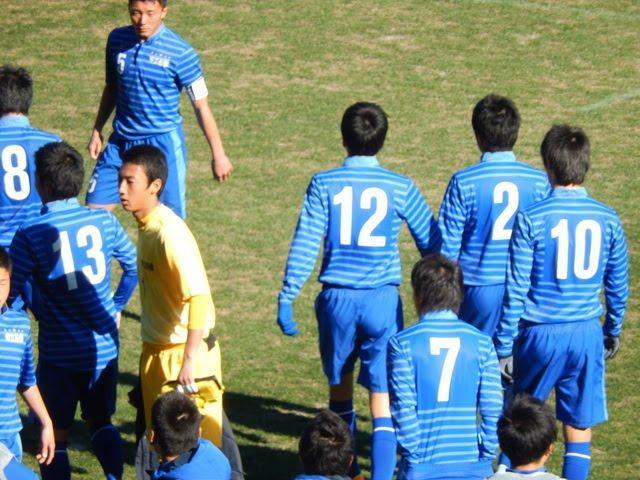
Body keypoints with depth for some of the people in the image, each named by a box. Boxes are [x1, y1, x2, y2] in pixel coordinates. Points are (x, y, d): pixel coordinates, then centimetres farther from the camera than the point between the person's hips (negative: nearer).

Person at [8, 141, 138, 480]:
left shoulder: (30, 235, -15)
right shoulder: (103, 221, -2)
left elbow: (10, 291, -12)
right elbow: (133, 266, 10)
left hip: (59, 351, -4)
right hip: (104, 346, 4)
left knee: (56, 433, 7)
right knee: (101, 420, 21)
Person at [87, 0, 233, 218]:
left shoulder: (179, 52, -13)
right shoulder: (117, 40, 0)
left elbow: (201, 106, -8)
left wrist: (218, 154, -7)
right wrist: (97, 131, 18)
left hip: (164, 144, -5)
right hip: (121, 142, 5)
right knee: (95, 207, 3)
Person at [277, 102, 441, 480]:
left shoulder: (324, 184, -3)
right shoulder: (400, 187, -2)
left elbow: (304, 246, -6)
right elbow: (433, 243, 5)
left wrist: (286, 298, -1)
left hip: (337, 299, 1)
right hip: (382, 300, -1)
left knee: (340, 385, 21)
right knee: (384, 395, -1)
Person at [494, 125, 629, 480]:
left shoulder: (531, 220, -11)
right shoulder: (608, 220, -1)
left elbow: (516, 290, -9)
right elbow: (618, 286, 9)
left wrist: (504, 347, -3)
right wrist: (613, 331, 25)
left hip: (541, 334, -2)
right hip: (587, 335, 2)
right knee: (579, 427, 7)